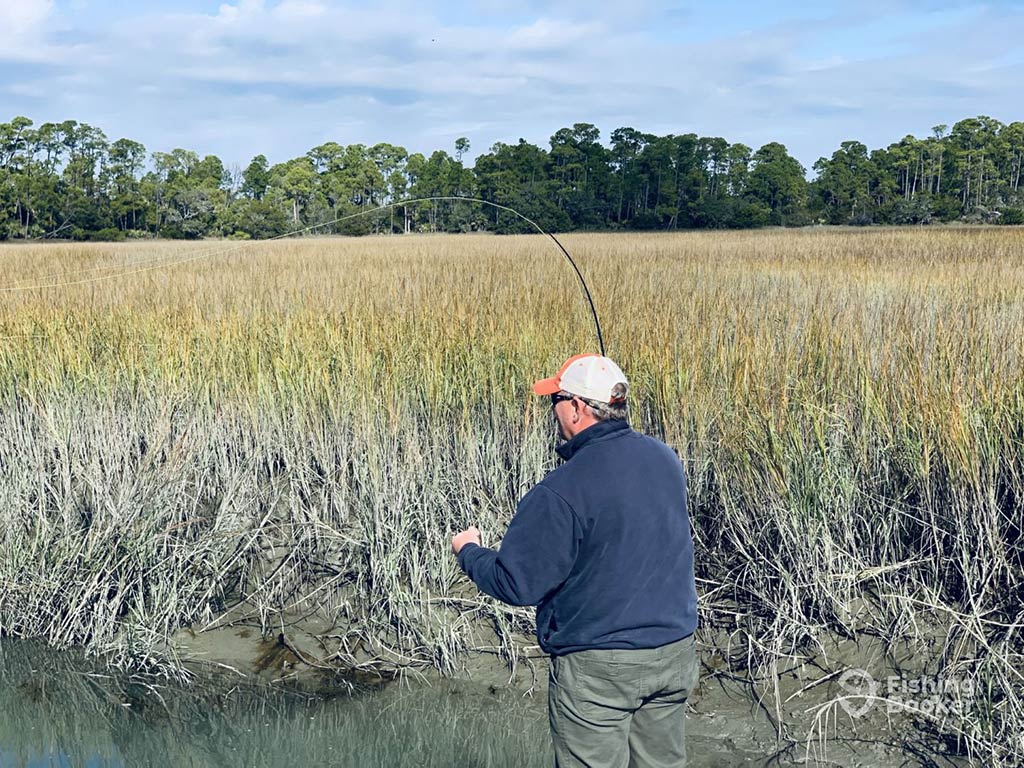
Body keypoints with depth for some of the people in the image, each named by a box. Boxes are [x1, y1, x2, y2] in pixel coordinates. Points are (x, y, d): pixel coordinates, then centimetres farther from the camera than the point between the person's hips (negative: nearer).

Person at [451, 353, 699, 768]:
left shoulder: (561, 491, -22)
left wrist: (468, 551, 2)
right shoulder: (666, 459, 1)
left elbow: (516, 585, -17)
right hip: (674, 655, 7)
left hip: (597, 669, -6)